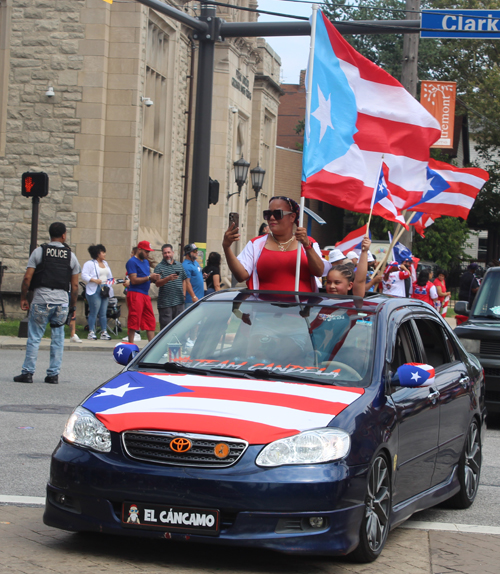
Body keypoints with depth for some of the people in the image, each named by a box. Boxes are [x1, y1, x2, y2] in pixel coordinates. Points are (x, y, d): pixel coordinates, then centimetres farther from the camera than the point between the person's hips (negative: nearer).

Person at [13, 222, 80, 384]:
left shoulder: (39, 252, 2)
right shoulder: (71, 256, 7)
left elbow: (27, 278, -4)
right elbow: (75, 285, 7)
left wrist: (23, 298, 6)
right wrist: (73, 306, 15)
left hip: (41, 299, -2)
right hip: (62, 301, 2)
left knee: (34, 337, 3)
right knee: (58, 338, 8)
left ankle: (27, 372, 3)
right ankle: (53, 374, 9)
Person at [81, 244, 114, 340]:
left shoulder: (105, 263, 20)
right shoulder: (89, 264, -4)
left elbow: (109, 276, 26)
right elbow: (84, 276, -13)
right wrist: (94, 280, -23)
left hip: (105, 290, 7)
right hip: (94, 291, -7)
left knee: (103, 313, 6)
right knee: (94, 312, -6)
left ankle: (104, 332, 8)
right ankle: (91, 332, -1)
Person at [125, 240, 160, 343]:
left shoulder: (146, 262, 20)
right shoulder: (132, 262, -6)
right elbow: (134, 280, -14)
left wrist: (154, 278, 2)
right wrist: (149, 277, -16)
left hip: (145, 294, 9)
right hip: (135, 294, -9)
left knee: (150, 321, 6)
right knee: (134, 321, -7)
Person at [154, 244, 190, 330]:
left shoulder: (180, 265, 15)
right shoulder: (159, 267, -2)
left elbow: (184, 280, 23)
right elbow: (158, 283, -13)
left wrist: (184, 293, 12)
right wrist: (168, 278, -30)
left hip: (179, 301, 5)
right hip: (165, 303, -5)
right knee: (166, 326, -6)